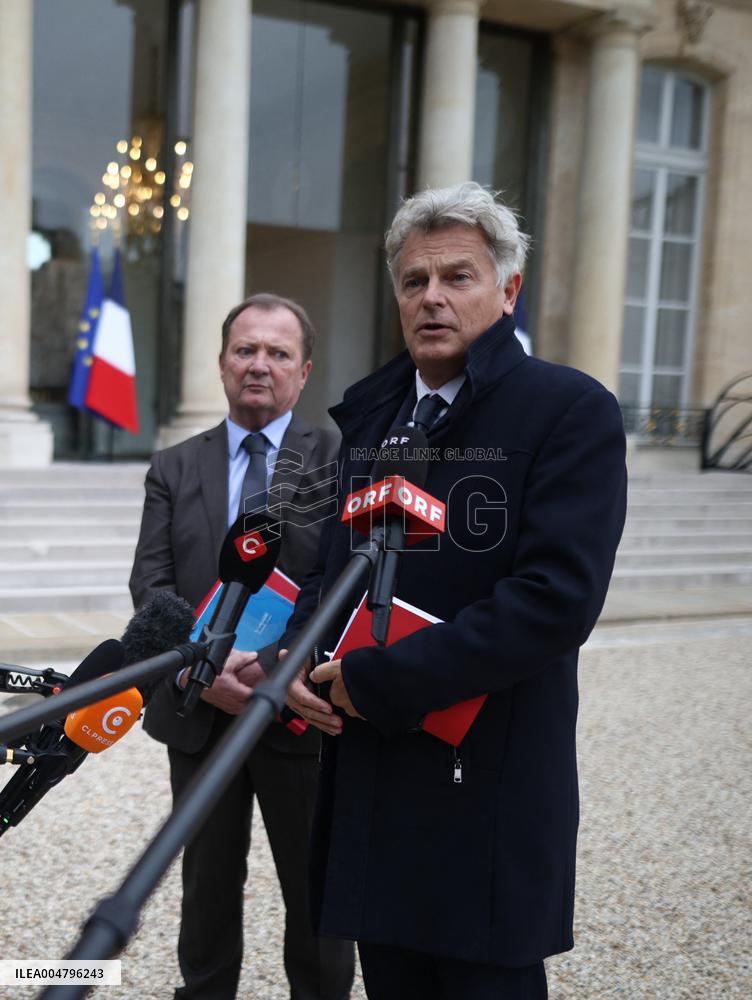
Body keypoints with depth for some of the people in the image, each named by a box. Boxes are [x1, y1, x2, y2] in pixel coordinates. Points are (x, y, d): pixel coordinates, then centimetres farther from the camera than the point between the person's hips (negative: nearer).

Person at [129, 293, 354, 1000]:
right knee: (208, 886, 19)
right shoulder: (174, 468, 6)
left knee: (317, 890, 12)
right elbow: (151, 580, -2)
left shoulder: (340, 460, -3)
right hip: (199, 712, 3)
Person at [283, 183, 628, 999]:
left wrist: (374, 680, -19)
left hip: (490, 785, -6)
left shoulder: (571, 410, -11)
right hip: (369, 774, 6)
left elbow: (558, 598, -21)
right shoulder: (369, 412, 10)